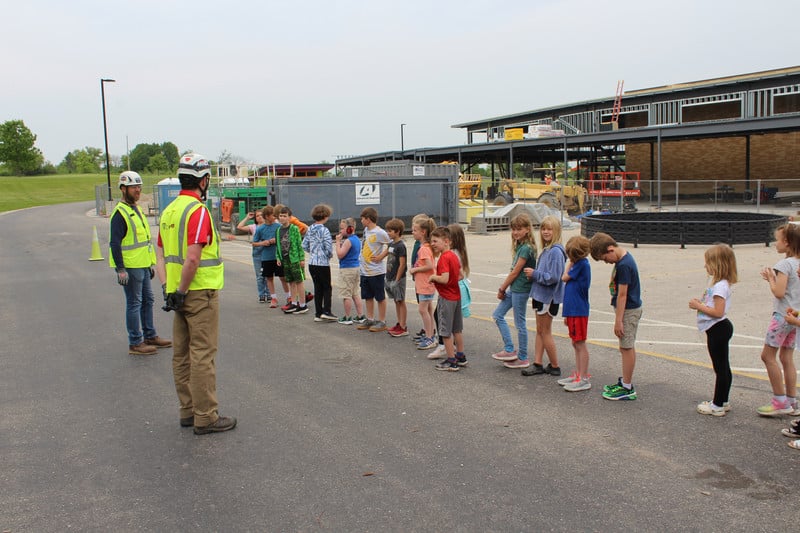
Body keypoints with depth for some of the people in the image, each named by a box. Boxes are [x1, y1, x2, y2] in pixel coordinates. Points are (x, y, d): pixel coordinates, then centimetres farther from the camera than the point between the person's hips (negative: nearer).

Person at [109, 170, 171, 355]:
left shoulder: (136, 209, 16)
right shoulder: (120, 213, -14)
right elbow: (115, 243, -19)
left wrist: (150, 263, 24)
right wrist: (120, 269, -23)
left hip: (142, 265, 9)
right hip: (130, 267, -9)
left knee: (148, 300, 16)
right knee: (134, 304, -3)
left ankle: (150, 336, 27)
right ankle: (135, 343, 5)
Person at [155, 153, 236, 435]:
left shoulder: (169, 210, 12)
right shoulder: (198, 211, -16)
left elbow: (161, 253, 13)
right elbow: (192, 258, -23)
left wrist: (169, 288, 12)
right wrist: (181, 291, -15)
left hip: (179, 292, 9)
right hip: (200, 292, -9)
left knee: (182, 354, 13)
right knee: (203, 355, -3)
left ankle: (188, 411, 24)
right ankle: (206, 417, 3)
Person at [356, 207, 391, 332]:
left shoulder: (379, 232, -16)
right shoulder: (366, 230, 8)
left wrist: (380, 257, -15)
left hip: (377, 271, -8)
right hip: (365, 270, 8)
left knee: (380, 297, 3)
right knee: (368, 297, 15)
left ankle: (382, 322, 11)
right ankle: (370, 320, 26)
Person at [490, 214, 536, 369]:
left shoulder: (526, 248, -18)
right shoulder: (520, 246, 10)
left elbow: (515, 272, -16)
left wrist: (502, 288, -8)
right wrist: (503, 287, 7)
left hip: (520, 289, -10)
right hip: (514, 288, 10)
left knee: (520, 324, 0)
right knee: (497, 315, 13)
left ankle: (523, 358, 13)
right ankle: (509, 350, 17)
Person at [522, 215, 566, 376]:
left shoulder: (555, 251, -20)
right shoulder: (546, 250, 9)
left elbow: (553, 277, -24)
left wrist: (534, 274, -15)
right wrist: (533, 274, -1)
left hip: (549, 297, -9)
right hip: (541, 295, 9)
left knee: (545, 332, 2)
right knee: (539, 331, 12)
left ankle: (555, 366, 14)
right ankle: (538, 364, 19)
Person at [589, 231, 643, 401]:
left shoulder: (623, 265, -23)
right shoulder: (624, 257, 9)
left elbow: (622, 294, -22)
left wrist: (618, 320, -19)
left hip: (629, 310, -10)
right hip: (629, 308, 10)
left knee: (626, 348, -3)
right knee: (628, 347, 16)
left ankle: (627, 388, 4)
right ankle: (626, 381, 27)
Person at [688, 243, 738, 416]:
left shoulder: (720, 286, -21)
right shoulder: (720, 284, 11)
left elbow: (718, 312, -26)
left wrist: (699, 306, -18)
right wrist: (701, 303, 4)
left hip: (718, 329, -11)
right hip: (719, 329, 11)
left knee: (721, 368, -1)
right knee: (723, 368, 17)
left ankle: (718, 406, 7)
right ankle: (722, 402, 28)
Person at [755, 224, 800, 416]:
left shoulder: (784, 265, -16)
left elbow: (779, 293, -20)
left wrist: (771, 279, -5)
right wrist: (773, 279, 10)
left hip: (783, 316, -9)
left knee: (768, 355, -2)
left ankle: (780, 402, -1)